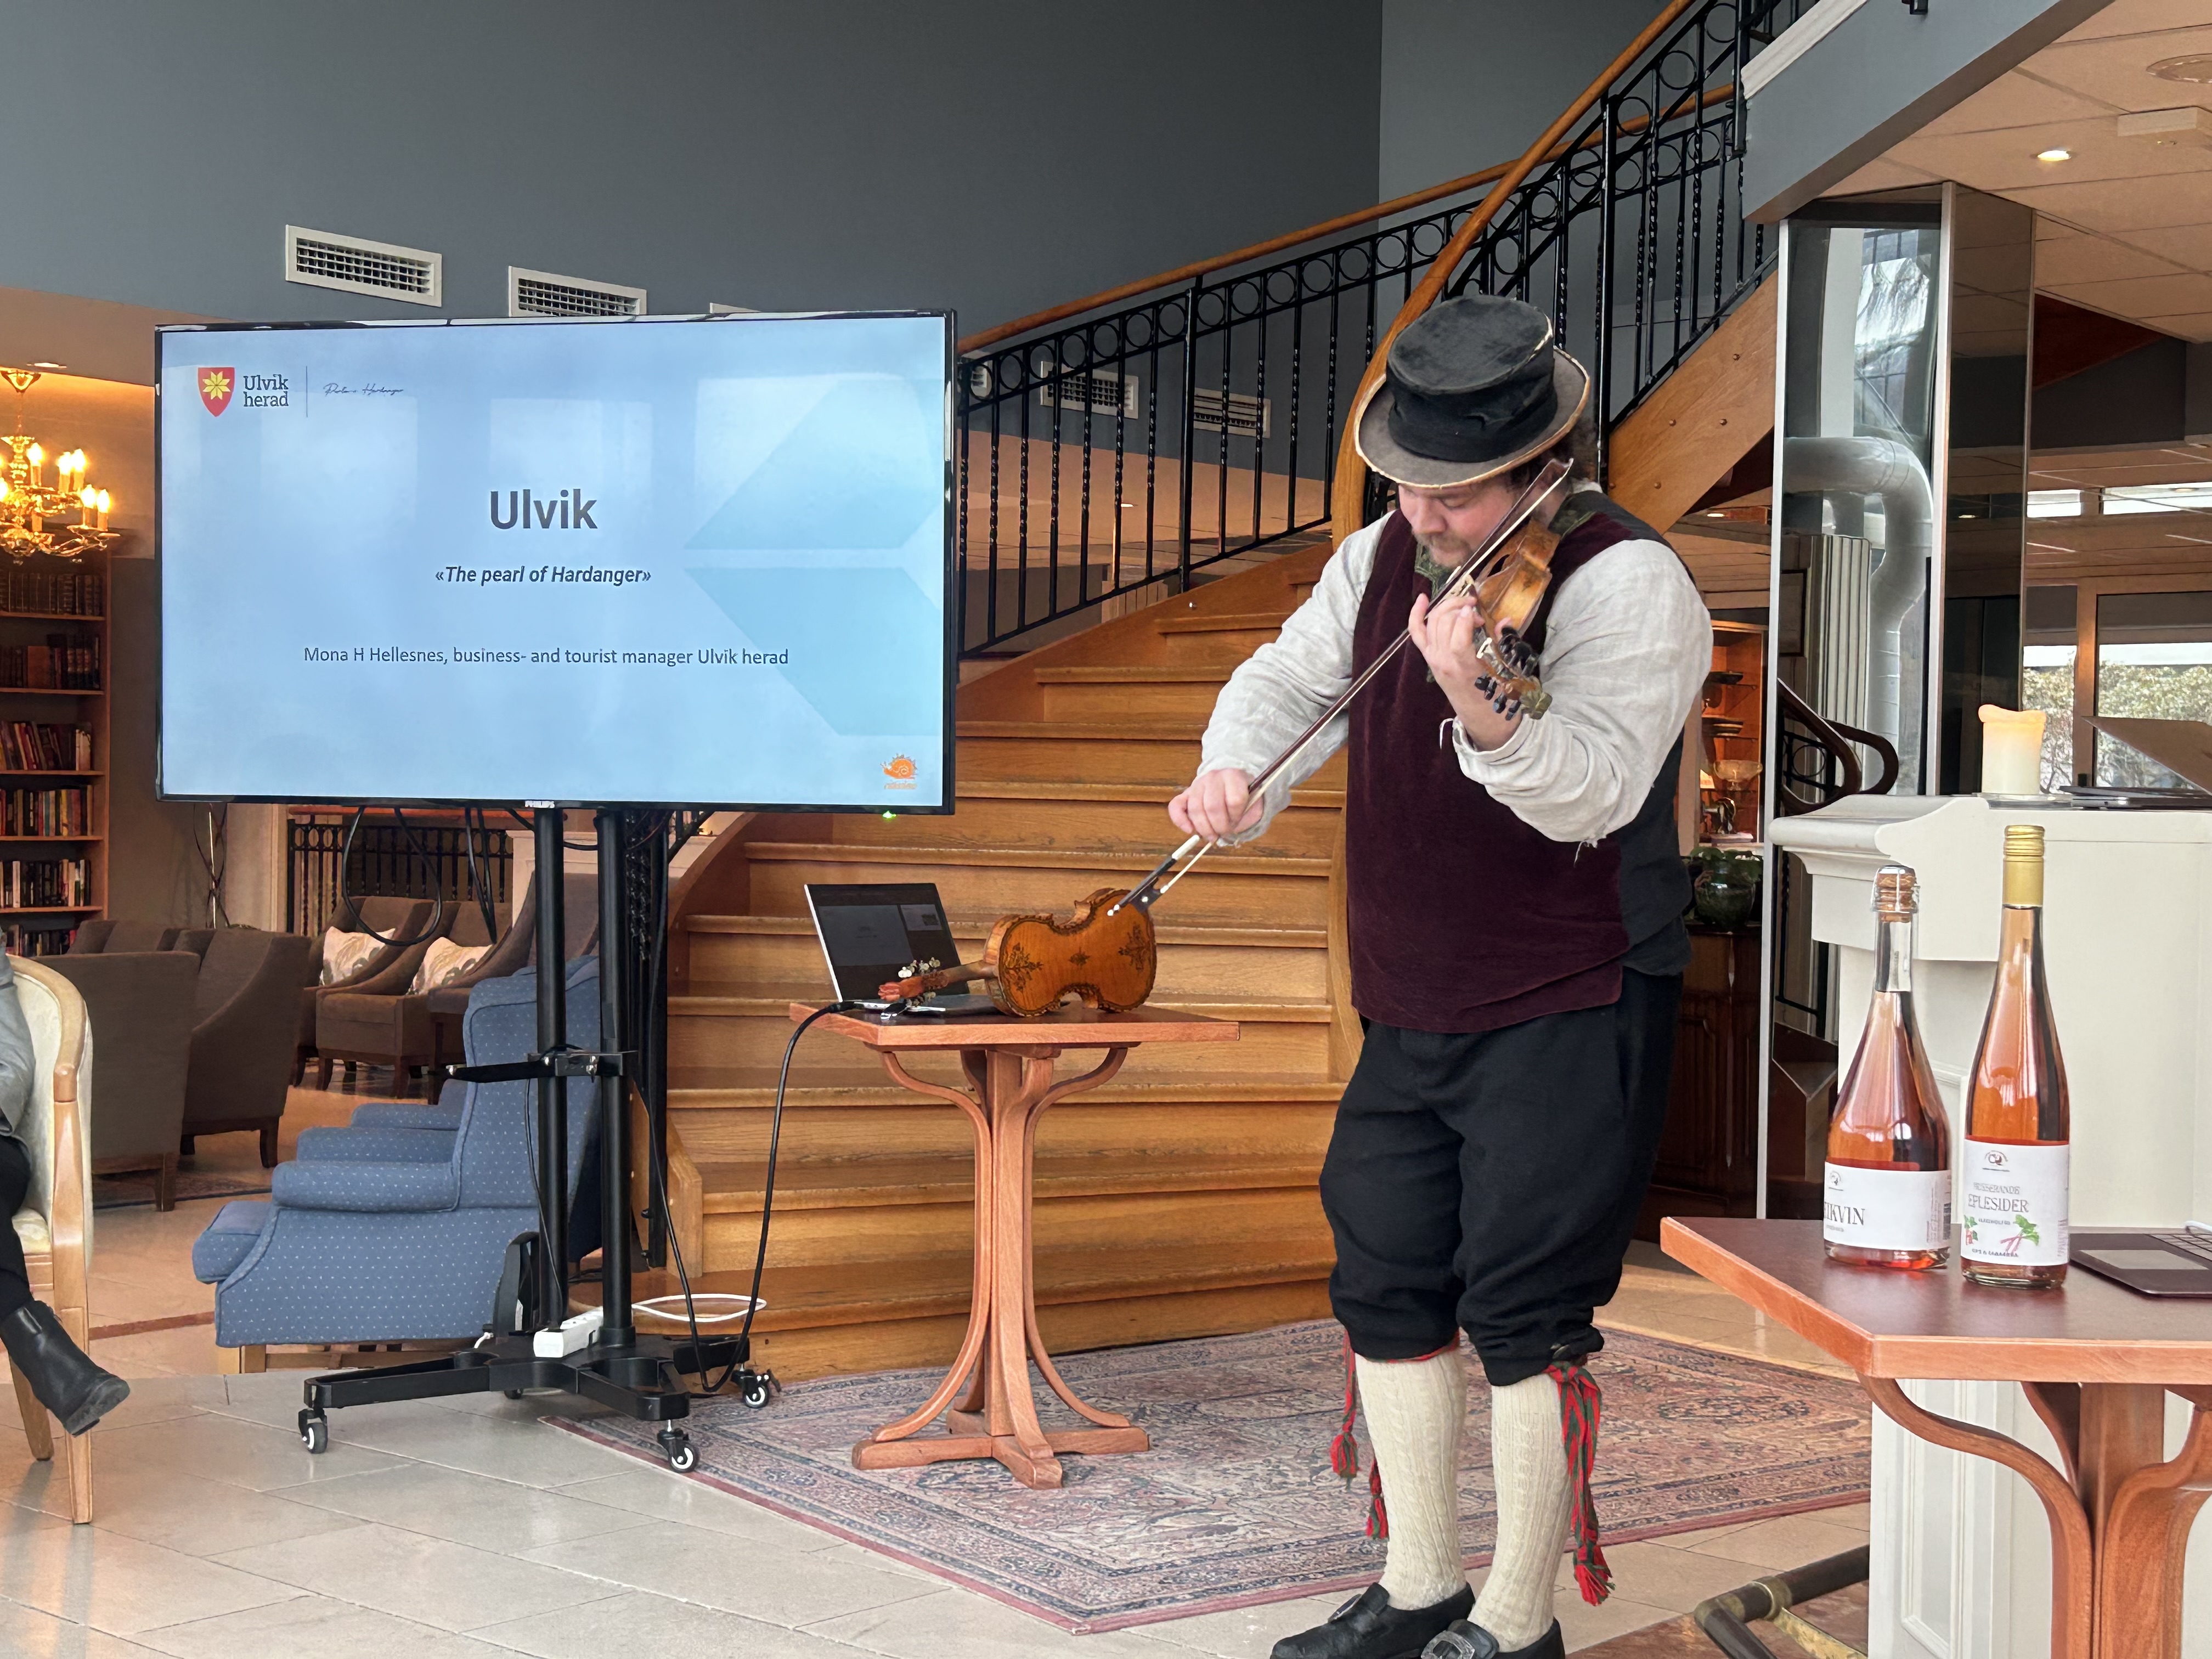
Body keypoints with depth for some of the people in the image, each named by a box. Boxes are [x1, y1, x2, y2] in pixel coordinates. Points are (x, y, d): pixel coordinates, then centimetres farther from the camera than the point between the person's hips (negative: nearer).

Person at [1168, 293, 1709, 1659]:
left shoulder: (1628, 584, -15)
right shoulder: (1382, 557, 6)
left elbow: (1596, 788, -27)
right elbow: (1290, 676, 16)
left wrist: (1482, 709, -46)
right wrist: (1237, 767, -6)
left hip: (1571, 1015, -7)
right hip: (1412, 1010, 8)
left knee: (1524, 1308, -5)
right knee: (1386, 1280, 13)